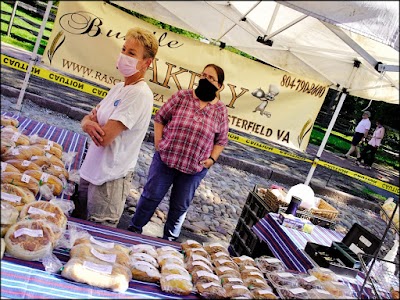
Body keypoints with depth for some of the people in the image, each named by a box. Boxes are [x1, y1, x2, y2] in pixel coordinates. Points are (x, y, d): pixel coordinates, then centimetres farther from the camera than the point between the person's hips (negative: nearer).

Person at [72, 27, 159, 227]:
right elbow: (89, 118, 10)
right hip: (90, 171, 9)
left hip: (109, 179, -9)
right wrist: (89, 124, -15)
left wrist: (92, 121, -2)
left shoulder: (141, 95, -20)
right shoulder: (118, 88, 9)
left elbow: (105, 137, -25)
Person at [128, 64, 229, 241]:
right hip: (165, 159, -1)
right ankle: (134, 230, 29)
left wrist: (212, 159, -6)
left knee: (180, 207, 13)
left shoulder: (221, 110, 0)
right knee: (151, 196, 9)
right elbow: (160, 118, 3)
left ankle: (169, 239, 33)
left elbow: (221, 140, 7)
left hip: (195, 168, 1)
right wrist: (159, 144, -5)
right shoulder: (182, 96, -3)